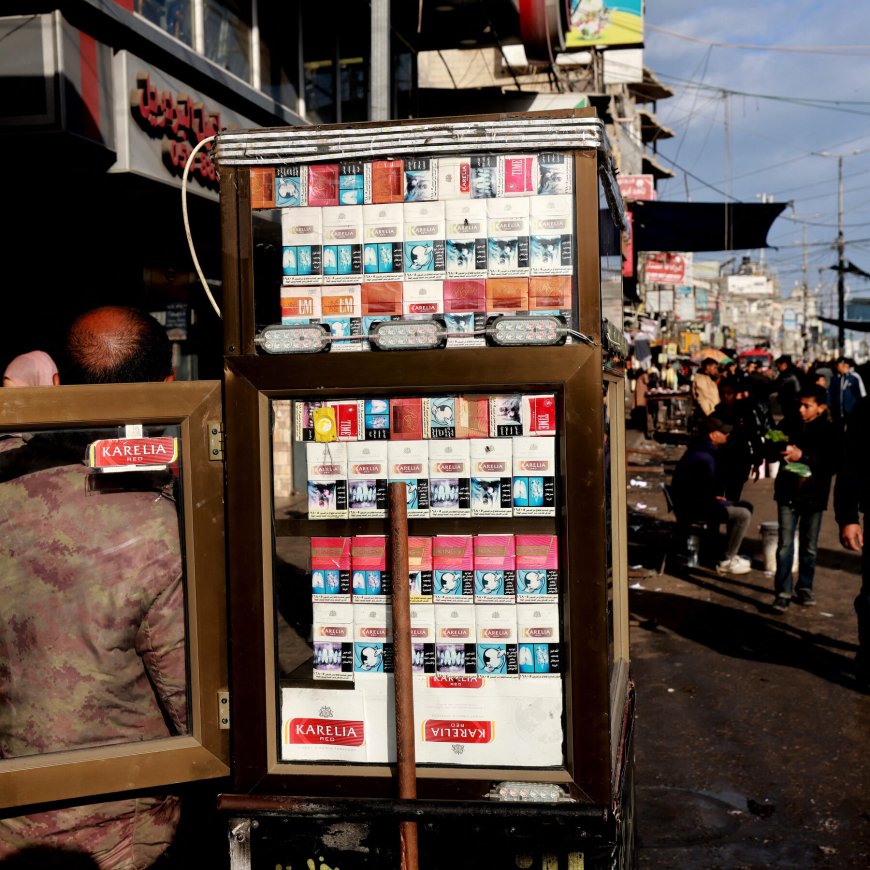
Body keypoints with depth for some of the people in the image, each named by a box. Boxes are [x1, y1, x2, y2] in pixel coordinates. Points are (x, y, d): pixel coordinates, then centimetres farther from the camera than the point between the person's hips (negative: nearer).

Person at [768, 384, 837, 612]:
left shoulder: (829, 431, -7)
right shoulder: (790, 426, 3)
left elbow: (832, 464, -16)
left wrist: (802, 455, -25)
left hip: (813, 496, -1)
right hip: (788, 493, 1)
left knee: (809, 547, 11)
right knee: (785, 545, -3)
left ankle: (805, 588, 27)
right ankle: (782, 593, -1)